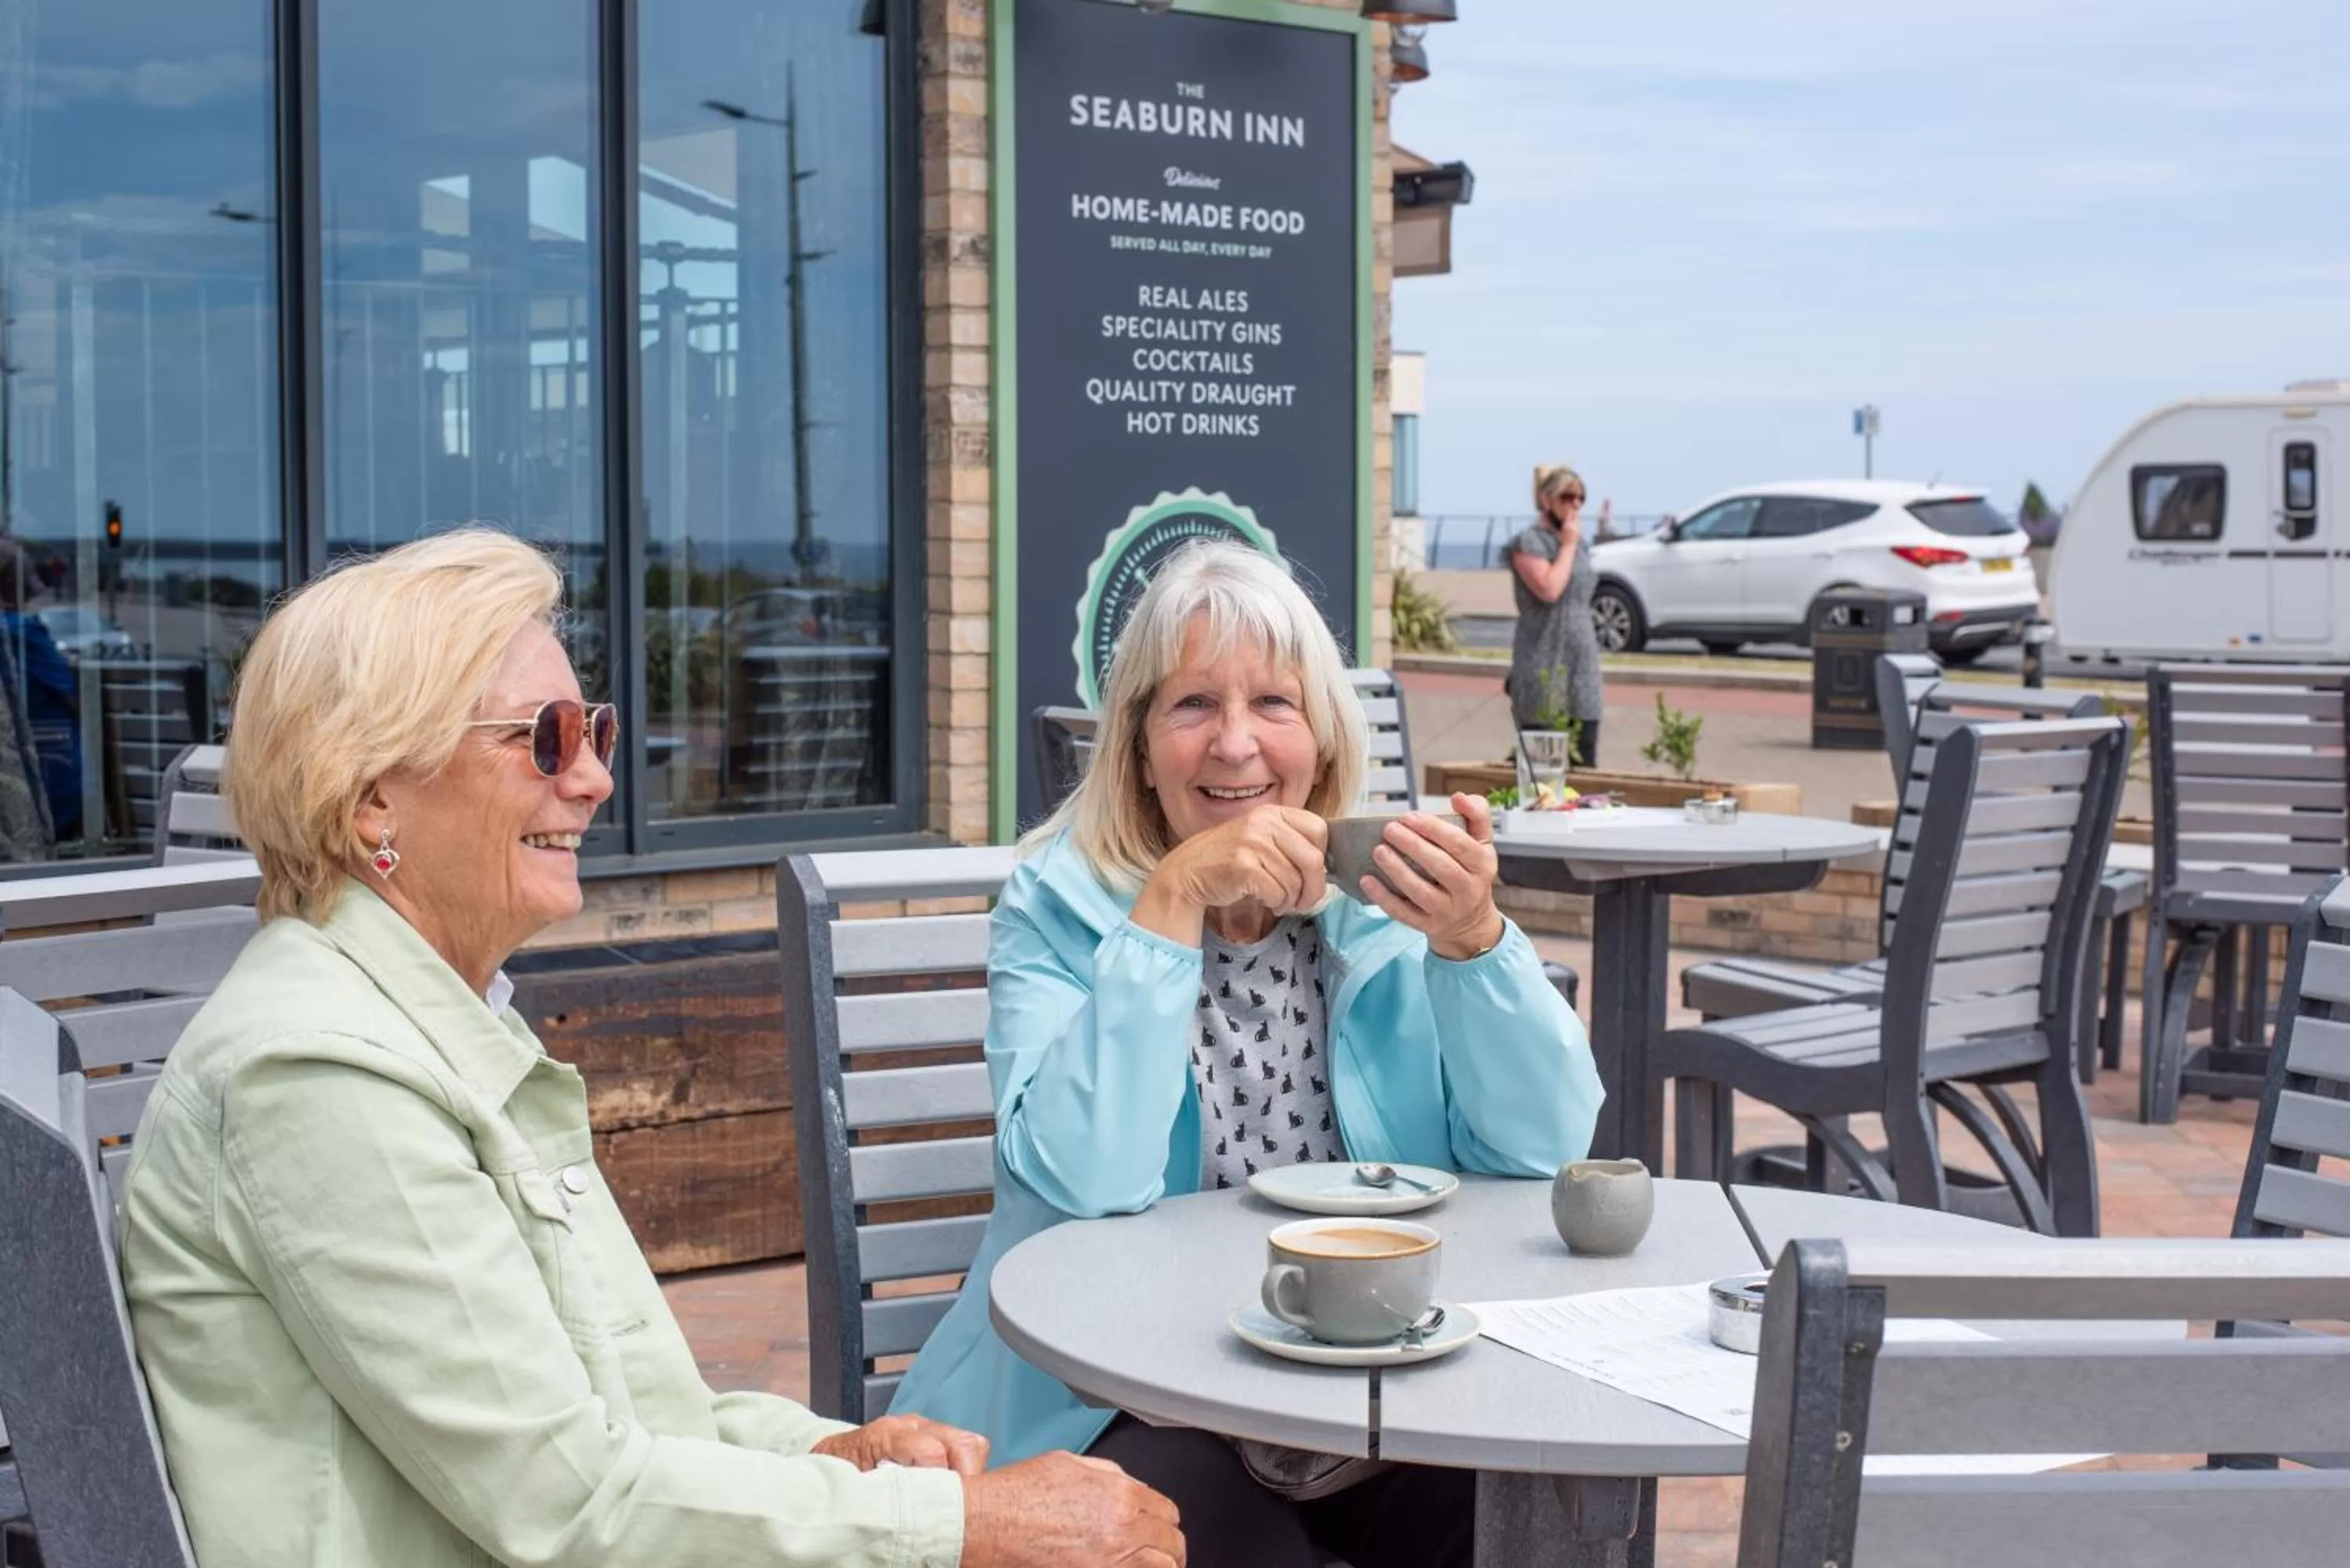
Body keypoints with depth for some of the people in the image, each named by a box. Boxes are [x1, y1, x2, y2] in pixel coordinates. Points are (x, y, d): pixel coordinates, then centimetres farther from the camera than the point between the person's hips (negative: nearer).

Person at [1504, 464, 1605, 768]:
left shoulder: (1581, 544, 18)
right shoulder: (1529, 543, -7)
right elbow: (1549, 590, -20)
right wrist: (1567, 545, -10)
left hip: (1581, 663, 8)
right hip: (1544, 668, -7)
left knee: (1585, 764, 3)